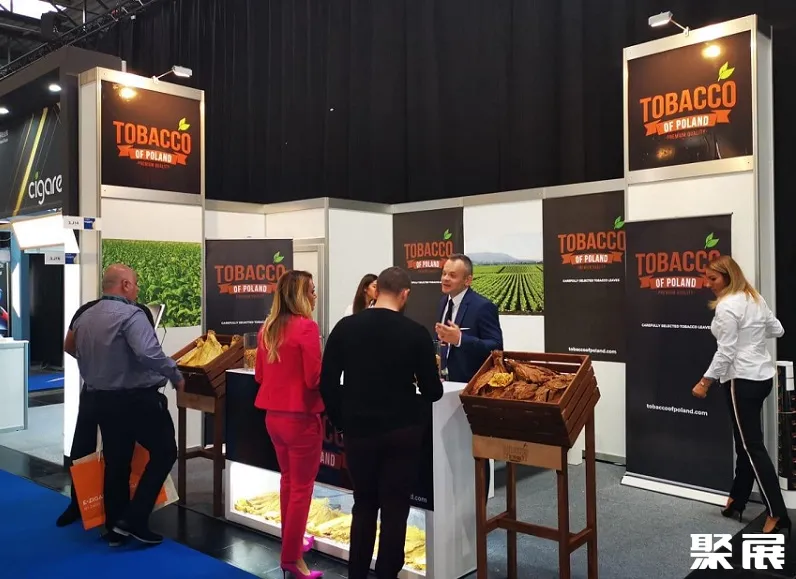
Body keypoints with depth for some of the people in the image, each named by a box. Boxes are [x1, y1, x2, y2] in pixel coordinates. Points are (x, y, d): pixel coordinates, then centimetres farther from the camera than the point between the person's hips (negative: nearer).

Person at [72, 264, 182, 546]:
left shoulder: (83, 318, 9)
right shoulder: (130, 314, -18)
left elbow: (79, 357, 14)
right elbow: (149, 353, -31)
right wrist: (176, 376, -19)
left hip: (102, 399, 8)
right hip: (137, 399, -8)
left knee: (116, 462, 15)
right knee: (164, 452, 6)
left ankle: (115, 527, 23)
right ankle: (134, 519, 2)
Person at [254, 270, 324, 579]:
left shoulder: (267, 328, 5)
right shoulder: (307, 327, -17)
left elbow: (259, 374, 13)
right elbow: (314, 379, -19)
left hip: (273, 415, 8)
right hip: (300, 417, -8)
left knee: (288, 481, 23)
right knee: (301, 488, 5)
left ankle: (291, 543, 37)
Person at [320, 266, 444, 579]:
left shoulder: (345, 327, -2)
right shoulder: (416, 333, -9)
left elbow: (327, 382, -1)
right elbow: (432, 391, -5)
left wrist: (341, 422, 9)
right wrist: (432, 378, 17)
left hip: (359, 430, 3)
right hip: (402, 432, -2)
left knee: (363, 506, 17)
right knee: (395, 510, 8)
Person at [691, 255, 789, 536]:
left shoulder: (727, 306, -17)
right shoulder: (756, 298, 10)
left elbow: (725, 352, -18)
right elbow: (777, 330, 19)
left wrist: (706, 381, -12)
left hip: (743, 379, -9)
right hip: (762, 375, 9)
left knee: (752, 446, -5)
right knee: (745, 441, 15)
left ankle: (777, 515, -4)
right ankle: (737, 500, 25)